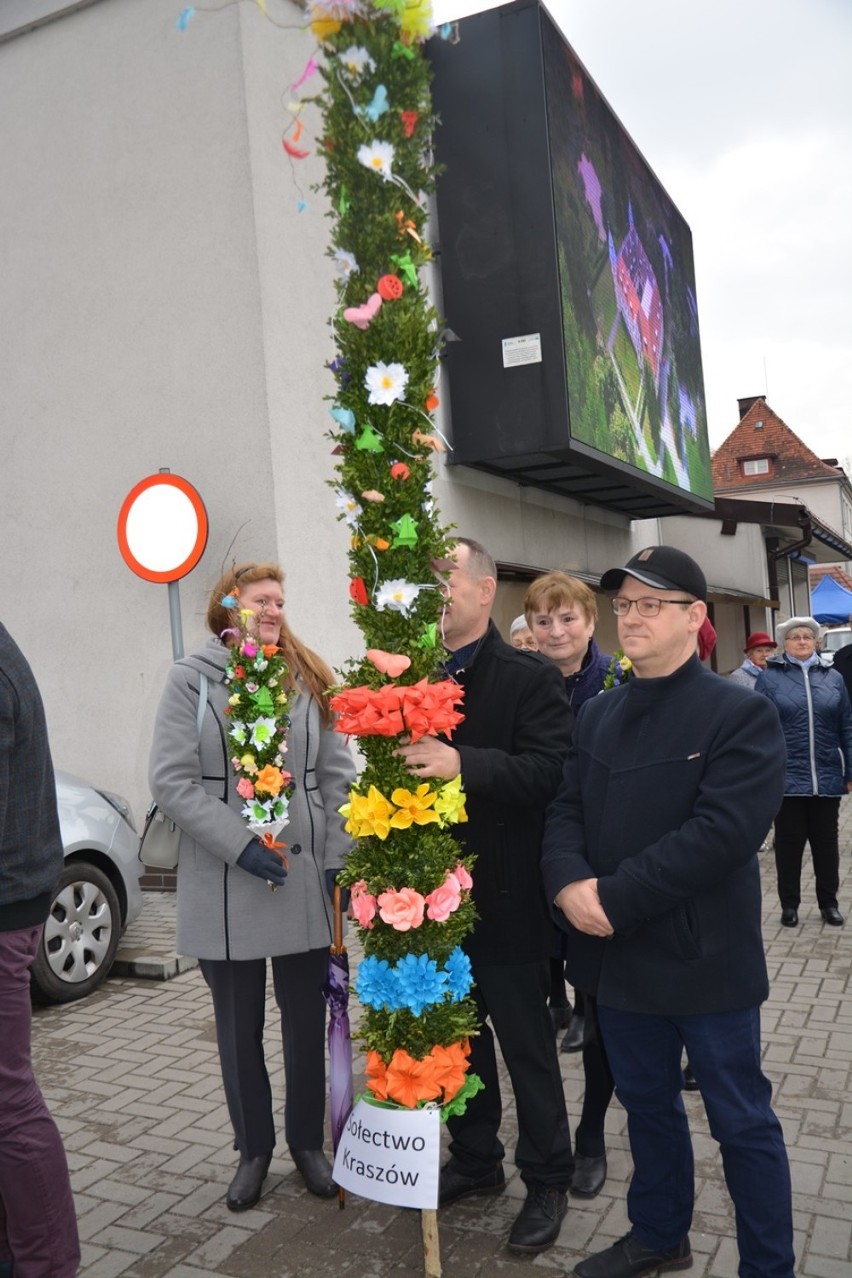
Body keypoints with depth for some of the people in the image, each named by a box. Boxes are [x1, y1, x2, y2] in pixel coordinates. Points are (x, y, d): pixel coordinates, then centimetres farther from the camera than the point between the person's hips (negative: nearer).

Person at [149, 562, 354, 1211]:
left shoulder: (309, 680, 5)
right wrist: (239, 845, -17)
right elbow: (172, 780, -11)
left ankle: (308, 1141, 33)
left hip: (305, 883, 2)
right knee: (240, 1028, 13)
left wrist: (339, 859, -3)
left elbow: (338, 777, 5)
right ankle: (254, 1148, 32)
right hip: (224, 888, -2)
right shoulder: (193, 679, -4)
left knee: (307, 1021, 13)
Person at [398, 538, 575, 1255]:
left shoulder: (530, 678, -10)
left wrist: (463, 763, -35)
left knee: (527, 1045, 10)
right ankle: (476, 1163, 40)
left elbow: (546, 771, -22)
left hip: (504, 901, -5)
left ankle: (547, 1180, 30)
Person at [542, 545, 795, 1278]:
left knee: (742, 1121, 10)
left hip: (705, 959, -6)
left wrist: (614, 898, -23)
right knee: (647, 1104, 22)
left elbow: (723, 832, -23)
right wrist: (569, 881, -17)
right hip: (620, 954, 6)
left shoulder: (742, 715, -12)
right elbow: (567, 809, 4)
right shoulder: (599, 716, 9)